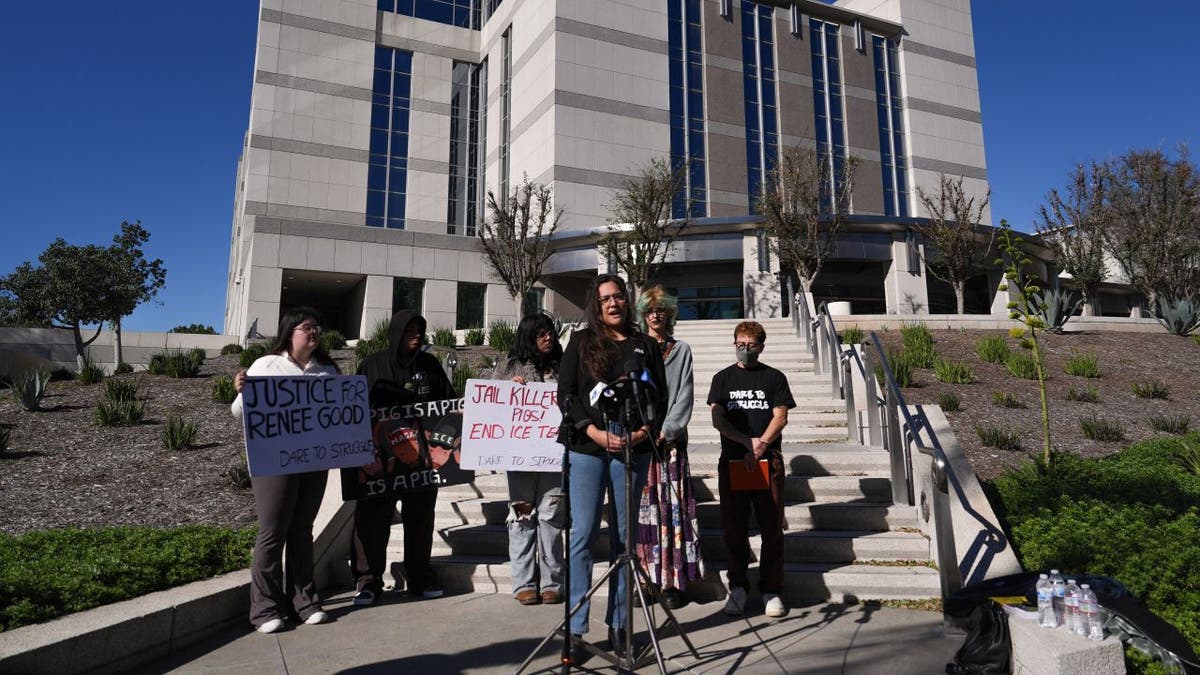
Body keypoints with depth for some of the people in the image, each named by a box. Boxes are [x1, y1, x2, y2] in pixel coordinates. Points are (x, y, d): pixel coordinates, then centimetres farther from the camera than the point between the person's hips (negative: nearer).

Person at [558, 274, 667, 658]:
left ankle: (618, 627, 17)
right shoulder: (581, 342, 7)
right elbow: (565, 394, 0)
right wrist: (596, 433, -11)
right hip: (588, 448, -1)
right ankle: (575, 630, 4)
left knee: (624, 537, 6)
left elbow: (660, 396, 9)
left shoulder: (646, 346, 12)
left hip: (633, 450, 2)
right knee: (582, 535, -4)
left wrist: (644, 432, -9)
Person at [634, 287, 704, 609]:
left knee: (672, 507, -2)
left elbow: (684, 396, 3)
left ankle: (671, 581, 4)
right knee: (640, 506, -1)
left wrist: (665, 431, -8)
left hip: (670, 439, 0)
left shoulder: (681, 350, 11)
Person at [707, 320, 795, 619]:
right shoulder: (723, 378, 11)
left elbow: (780, 417, 1)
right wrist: (748, 441, -10)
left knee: (772, 527, 0)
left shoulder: (774, 377, 9)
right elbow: (718, 419, 2)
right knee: (734, 527, 4)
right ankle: (737, 588, 15)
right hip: (732, 460, 1)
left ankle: (771, 590, 10)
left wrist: (760, 447, -12)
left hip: (768, 460, -1)